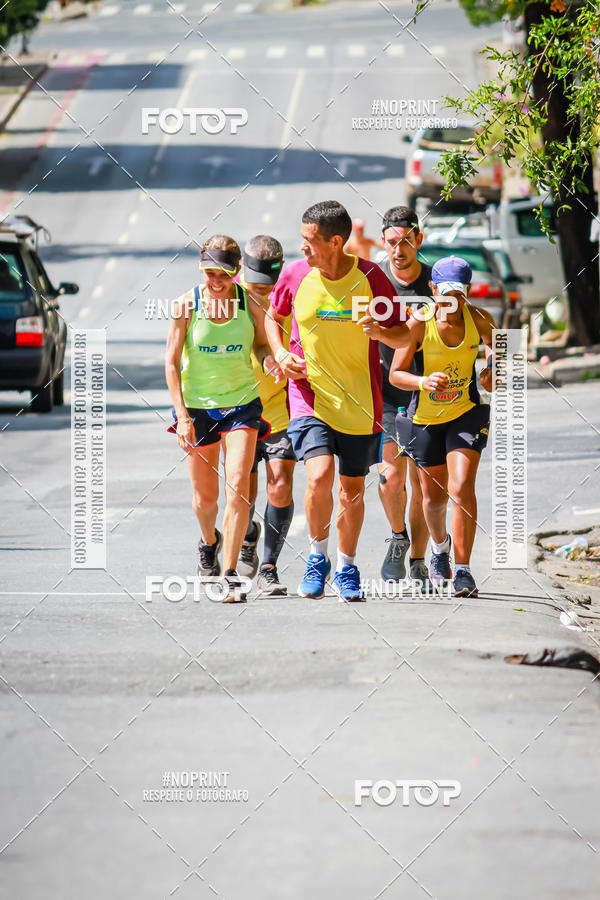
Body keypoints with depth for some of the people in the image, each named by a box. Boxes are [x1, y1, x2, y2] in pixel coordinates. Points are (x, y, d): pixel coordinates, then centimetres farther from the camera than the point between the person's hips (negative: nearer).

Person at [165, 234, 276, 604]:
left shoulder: (251, 305, -8)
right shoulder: (187, 306, -10)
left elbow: (261, 345, 8)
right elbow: (172, 363, -6)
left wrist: (272, 359, -17)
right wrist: (182, 416, -12)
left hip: (242, 403, 0)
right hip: (196, 405, 0)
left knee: (238, 485, -17)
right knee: (205, 498, 8)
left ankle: (230, 573, -12)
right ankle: (209, 541, 44)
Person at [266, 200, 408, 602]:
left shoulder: (370, 276, -7)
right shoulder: (295, 275, -3)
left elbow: (403, 335, 1)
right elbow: (273, 316, 17)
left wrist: (380, 331, -21)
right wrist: (280, 353, -1)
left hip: (360, 401, 1)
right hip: (309, 395, 0)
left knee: (353, 487, 9)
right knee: (320, 475, -19)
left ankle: (346, 568, 29)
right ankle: (318, 558, 4)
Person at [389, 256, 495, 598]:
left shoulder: (480, 319, -11)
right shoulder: (419, 323, -18)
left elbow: (496, 346, 8)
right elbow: (396, 374, -14)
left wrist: (492, 371, -14)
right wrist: (423, 382, -33)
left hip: (466, 414, 0)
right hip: (426, 417, 0)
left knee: (462, 489, -18)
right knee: (435, 496, 13)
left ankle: (463, 570, -12)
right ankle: (440, 545, 47)